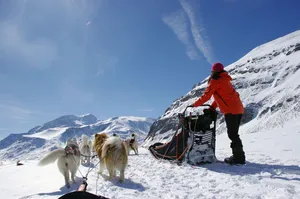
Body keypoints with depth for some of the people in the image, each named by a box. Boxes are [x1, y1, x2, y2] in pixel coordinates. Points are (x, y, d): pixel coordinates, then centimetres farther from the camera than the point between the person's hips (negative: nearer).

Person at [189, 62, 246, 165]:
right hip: (239, 108, 9)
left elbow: (206, 96, -5)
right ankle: (239, 156, 18)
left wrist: (194, 105, 5)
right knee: (234, 134, 14)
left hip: (231, 110, -9)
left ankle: (238, 157, 0)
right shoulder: (225, 80, 23)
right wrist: (211, 108, 15)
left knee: (232, 134, -4)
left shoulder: (215, 81, -5)